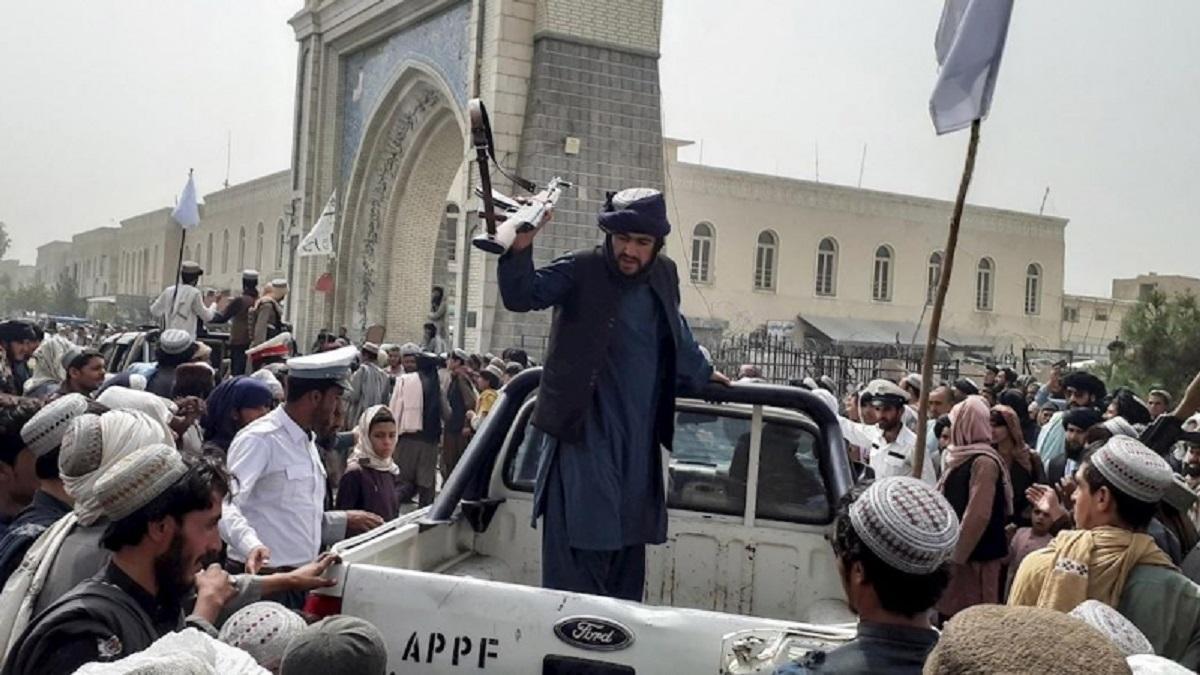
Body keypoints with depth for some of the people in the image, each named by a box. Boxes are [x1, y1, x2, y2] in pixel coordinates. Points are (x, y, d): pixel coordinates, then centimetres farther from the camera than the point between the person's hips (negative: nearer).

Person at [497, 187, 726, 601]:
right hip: (583, 437, -6)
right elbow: (520, 296, -21)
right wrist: (520, 248, -37)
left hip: (638, 443, 6)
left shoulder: (664, 276, 9)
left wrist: (701, 373, 39)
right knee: (578, 555, -10)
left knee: (628, 551, 14)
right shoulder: (581, 272, -8)